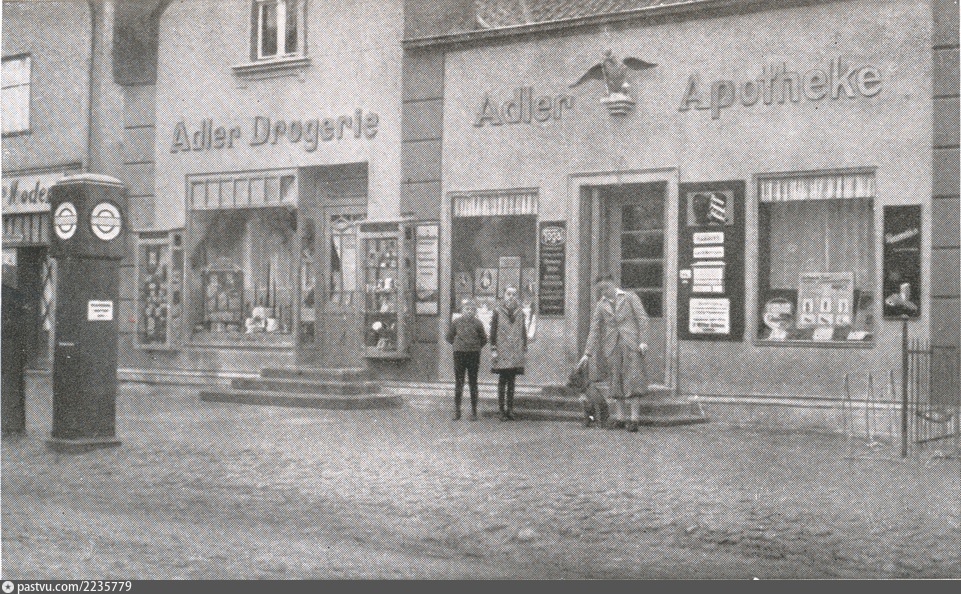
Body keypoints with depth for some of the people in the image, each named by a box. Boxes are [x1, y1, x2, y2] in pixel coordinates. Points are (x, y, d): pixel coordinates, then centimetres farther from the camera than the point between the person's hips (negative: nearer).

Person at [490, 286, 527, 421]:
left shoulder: (520, 313, 10)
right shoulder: (498, 311, 1)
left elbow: (524, 333, 14)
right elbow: (493, 332, 0)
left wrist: (524, 350, 9)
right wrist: (493, 349, -6)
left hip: (516, 353, 3)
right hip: (502, 353, -3)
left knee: (512, 381, 6)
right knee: (502, 381, -3)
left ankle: (510, 409, 11)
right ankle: (502, 410, 1)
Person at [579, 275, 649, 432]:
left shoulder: (630, 297, 5)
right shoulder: (600, 305, 11)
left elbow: (642, 317, 1)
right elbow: (594, 330, 9)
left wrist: (643, 341, -9)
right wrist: (587, 353, 3)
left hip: (631, 343, -3)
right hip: (611, 346, 3)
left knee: (633, 379, -10)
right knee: (615, 381, 2)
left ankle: (634, 418, -11)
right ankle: (618, 418, 7)